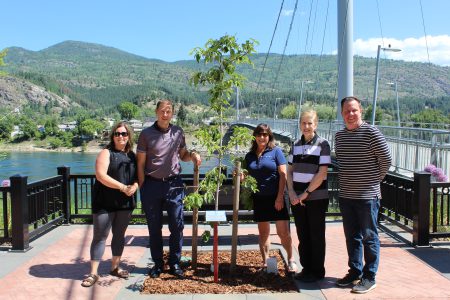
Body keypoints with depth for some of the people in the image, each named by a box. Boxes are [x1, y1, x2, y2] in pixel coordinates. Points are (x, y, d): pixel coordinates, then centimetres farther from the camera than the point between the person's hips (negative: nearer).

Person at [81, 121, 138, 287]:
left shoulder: (132, 155, 11)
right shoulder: (106, 153, -4)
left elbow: (137, 175, 13)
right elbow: (101, 175, -16)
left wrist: (134, 186, -11)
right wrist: (123, 187, -19)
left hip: (125, 202, 5)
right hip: (105, 202, -5)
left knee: (119, 235, 13)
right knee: (100, 236, -1)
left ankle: (115, 267, 27)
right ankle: (93, 273, 5)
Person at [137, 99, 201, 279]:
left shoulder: (178, 132, 6)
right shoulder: (146, 134, -2)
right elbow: (140, 164, 0)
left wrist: (192, 155, -6)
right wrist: (142, 188, -3)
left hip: (174, 184, 2)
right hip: (152, 184, -2)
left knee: (177, 226, 2)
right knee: (154, 228, 8)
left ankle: (174, 263, 17)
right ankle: (158, 264, 22)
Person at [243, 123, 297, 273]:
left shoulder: (275, 151, -1)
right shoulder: (249, 156, 10)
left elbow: (283, 175, -7)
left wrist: (280, 197, -14)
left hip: (276, 198, -4)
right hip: (259, 199, 4)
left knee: (283, 232, -5)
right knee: (263, 233, 10)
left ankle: (291, 259, 15)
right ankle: (265, 262, 21)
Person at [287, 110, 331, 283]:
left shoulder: (322, 145, -6)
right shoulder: (295, 146, 8)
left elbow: (322, 173, -12)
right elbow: (290, 171, 10)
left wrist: (306, 193, -13)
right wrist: (291, 192, -5)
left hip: (316, 197, -5)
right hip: (297, 198, 5)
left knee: (316, 235, 5)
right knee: (302, 235, 11)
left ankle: (317, 271, 18)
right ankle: (306, 268, 24)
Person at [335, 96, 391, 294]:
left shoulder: (371, 132, -11)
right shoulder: (339, 136, 8)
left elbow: (386, 160, -8)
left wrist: (375, 180, 0)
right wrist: (348, 180, 14)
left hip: (367, 196, -6)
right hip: (346, 196, 6)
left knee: (369, 237, 4)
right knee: (352, 237, 15)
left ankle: (369, 277, 15)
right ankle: (355, 272, 28)